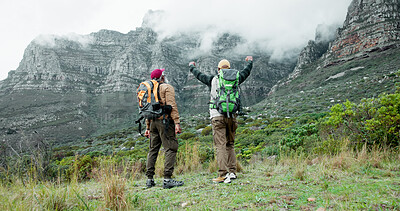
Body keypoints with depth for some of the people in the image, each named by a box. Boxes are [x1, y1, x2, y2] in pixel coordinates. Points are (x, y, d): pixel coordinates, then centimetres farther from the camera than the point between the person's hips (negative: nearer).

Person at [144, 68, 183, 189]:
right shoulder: (167, 88, -1)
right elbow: (172, 106, -14)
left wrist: (148, 127, 23)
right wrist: (177, 122, -17)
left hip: (153, 122, 8)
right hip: (165, 120, -7)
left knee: (153, 150, 12)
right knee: (171, 148, -6)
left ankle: (149, 179, 14)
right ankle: (167, 179, -12)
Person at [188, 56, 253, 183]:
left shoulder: (213, 80, 2)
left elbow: (198, 75, 18)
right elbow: (246, 72, 26)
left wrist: (192, 66, 39)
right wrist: (250, 62, 46)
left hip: (217, 116, -3)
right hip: (231, 116, 3)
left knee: (220, 146, -5)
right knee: (230, 145, 15)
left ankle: (223, 175, -8)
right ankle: (232, 172, 17)